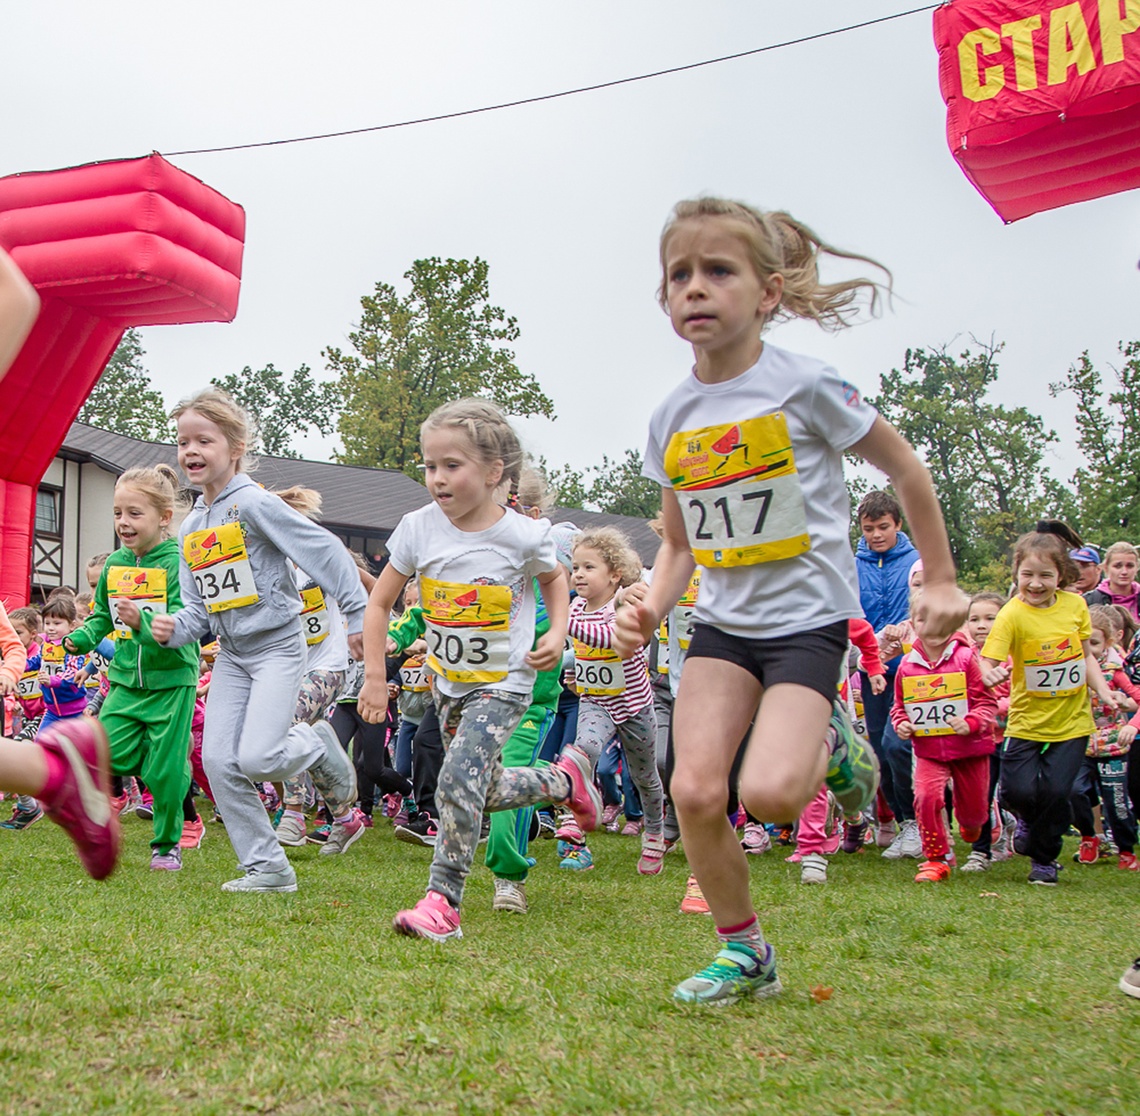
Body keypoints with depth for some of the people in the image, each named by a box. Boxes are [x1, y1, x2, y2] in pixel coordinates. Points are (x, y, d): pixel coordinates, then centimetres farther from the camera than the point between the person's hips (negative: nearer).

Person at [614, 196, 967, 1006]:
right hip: (724, 620, 4)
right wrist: (652, 608, -4)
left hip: (807, 615, -4)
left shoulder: (804, 385, -11)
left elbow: (905, 469, 1)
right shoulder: (671, 419, 3)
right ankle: (744, 952, 12)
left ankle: (832, 746, 14)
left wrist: (941, 580, 7)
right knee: (695, 791, -10)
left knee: (769, 792, -22)